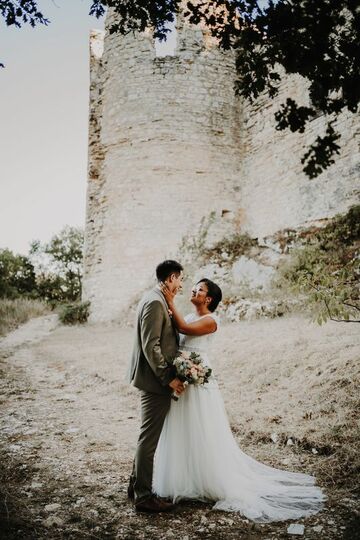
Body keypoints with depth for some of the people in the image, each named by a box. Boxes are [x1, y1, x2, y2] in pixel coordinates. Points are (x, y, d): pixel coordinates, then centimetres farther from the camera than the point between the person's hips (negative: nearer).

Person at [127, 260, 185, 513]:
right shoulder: (155, 302, -19)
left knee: (148, 436, 19)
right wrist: (168, 378, -20)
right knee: (149, 438, -1)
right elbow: (150, 346, -23)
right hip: (155, 380, -11)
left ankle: (137, 485, 31)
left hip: (155, 378, 11)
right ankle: (144, 496, 10)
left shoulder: (156, 300, 13)